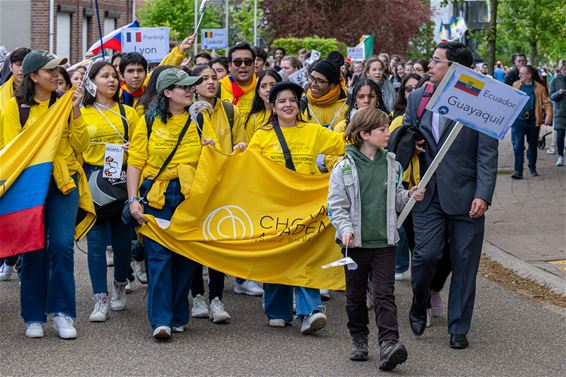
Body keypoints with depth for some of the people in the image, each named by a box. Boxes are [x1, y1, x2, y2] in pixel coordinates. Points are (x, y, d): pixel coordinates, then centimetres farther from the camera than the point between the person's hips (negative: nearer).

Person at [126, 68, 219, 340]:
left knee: (186, 256, 4)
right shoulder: (149, 121, 3)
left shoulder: (199, 120, 9)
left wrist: (212, 150, -10)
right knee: (159, 255, -9)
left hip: (191, 195, 2)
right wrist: (133, 200, -7)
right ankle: (160, 320, -10)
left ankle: (178, 316, 16)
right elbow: (135, 163, 1)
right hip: (157, 196, -2)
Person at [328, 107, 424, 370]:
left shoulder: (391, 164, 6)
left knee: (385, 294, -7)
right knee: (356, 295, 11)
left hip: (385, 241, 1)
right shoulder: (345, 168, -6)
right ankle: (359, 340, 27)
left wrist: (409, 196, -4)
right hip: (356, 242, -1)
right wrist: (345, 230, -19)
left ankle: (388, 344, -16)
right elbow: (337, 206, -5)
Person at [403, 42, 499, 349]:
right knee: (426, 254, -9)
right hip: (428, 194, 2)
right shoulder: (417, 98, 7)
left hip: (466, 195, -2)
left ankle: (458, 329, 14)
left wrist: (483, 195, -16)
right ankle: (419, 306, 20)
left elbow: (487, 154, -8)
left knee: (464, 263, 3)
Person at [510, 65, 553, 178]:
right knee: (518, 146, -8)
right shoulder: (515, 85, 5)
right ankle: (518, 171, -7)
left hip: (533, 121, 1)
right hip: (518, 120, 0)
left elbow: (546, 103, 0)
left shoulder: (539, 88, 1)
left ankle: (532, 168, 31)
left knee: (533, 146, 14)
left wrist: (548, 115, -16)